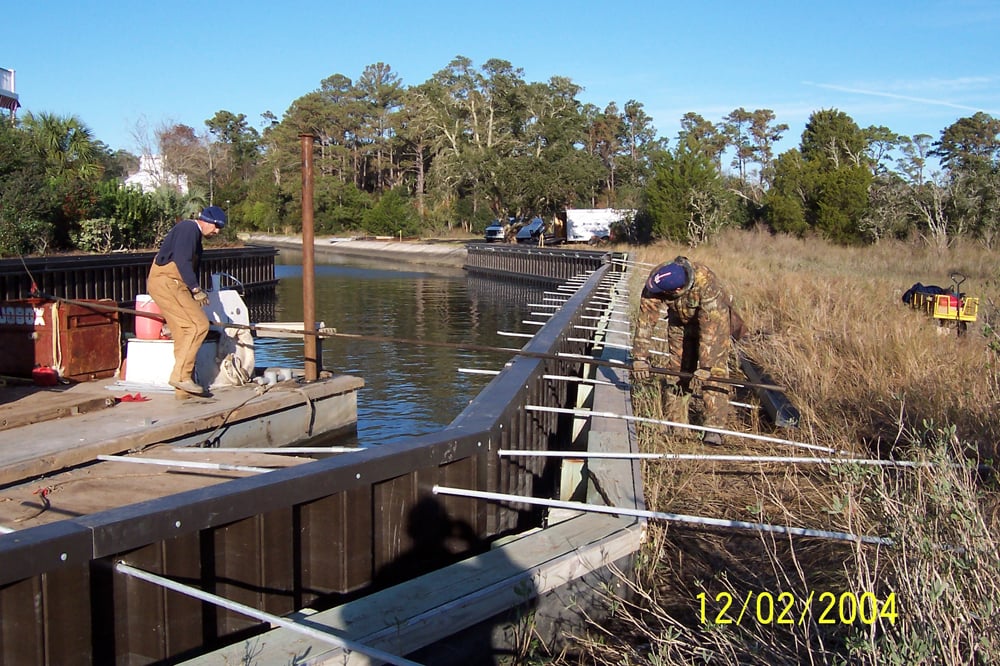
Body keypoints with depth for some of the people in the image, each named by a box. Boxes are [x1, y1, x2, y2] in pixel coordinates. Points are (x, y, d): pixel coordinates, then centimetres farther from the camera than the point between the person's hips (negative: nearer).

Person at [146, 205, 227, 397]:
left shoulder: (194, 234, 23)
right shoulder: (188, 229, -9)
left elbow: (192, 266, 24)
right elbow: (182, 261, -20)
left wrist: (195, 291, 13)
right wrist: (196, 289, -19)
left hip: (172, 285, 10)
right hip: (166, 282, -10)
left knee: (183, 333, 7)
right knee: (199, 325, -16)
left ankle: (184, 388, 9)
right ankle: (181, 376, -16)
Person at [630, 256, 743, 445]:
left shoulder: (706, 284, -43)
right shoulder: (655, 280, -32)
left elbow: (710, 328, -41)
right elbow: (646, 319, -28)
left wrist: (703, 369, -41)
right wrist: (640, 358, -32)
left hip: (713, 318, -4)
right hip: (680, 320, 4)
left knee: (715, 372, -15)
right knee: (676, 370, 1)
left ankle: (714, 428, -15)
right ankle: (675, 423, 11)